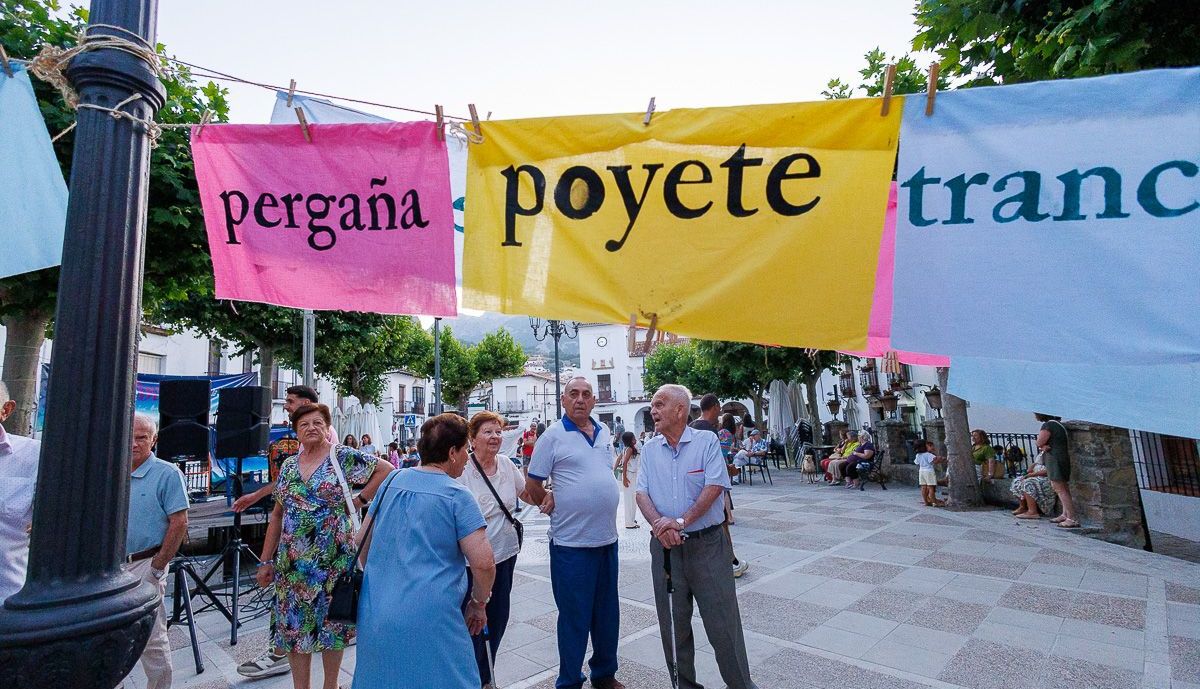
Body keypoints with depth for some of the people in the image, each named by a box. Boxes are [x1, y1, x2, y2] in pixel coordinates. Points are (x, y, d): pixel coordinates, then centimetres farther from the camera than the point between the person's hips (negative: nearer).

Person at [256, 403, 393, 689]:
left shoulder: (343, 456, -6)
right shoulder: (289, 466, 8)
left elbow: (386, 469, -8)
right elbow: (277, 515, 11)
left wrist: (359, 500, -9)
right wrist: (266, 561, 8)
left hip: (333, 558, -4)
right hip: (293, 561, 4)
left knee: (330, 622, 8)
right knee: (294, 624, 9)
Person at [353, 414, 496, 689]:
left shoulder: (392, 481, 5)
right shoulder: (457, 496, -13)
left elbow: (363, 542, 14)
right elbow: (483, 563, -17)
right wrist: (479, 603, 1)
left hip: (373, 615, 6)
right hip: (429, 622, -6)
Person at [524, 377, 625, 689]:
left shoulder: (604, 432, 8)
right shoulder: (553, 435, -10)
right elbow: (532, 486, -6)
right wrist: (559, 509, 2)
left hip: (607, 537, 6)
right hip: (571, 542, -6)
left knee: (607, 613, 18)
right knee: (575, 617, 6)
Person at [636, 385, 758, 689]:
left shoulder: (706, 441, -5)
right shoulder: (650, 449, 7)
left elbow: (714, 487, -13)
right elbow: (641, 493, 2)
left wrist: (681, 521, -20)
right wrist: (658, 522, -16)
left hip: (707, 543, -3)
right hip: (665, 547, 4)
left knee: (723, 621, 4)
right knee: (673, 622, 13)